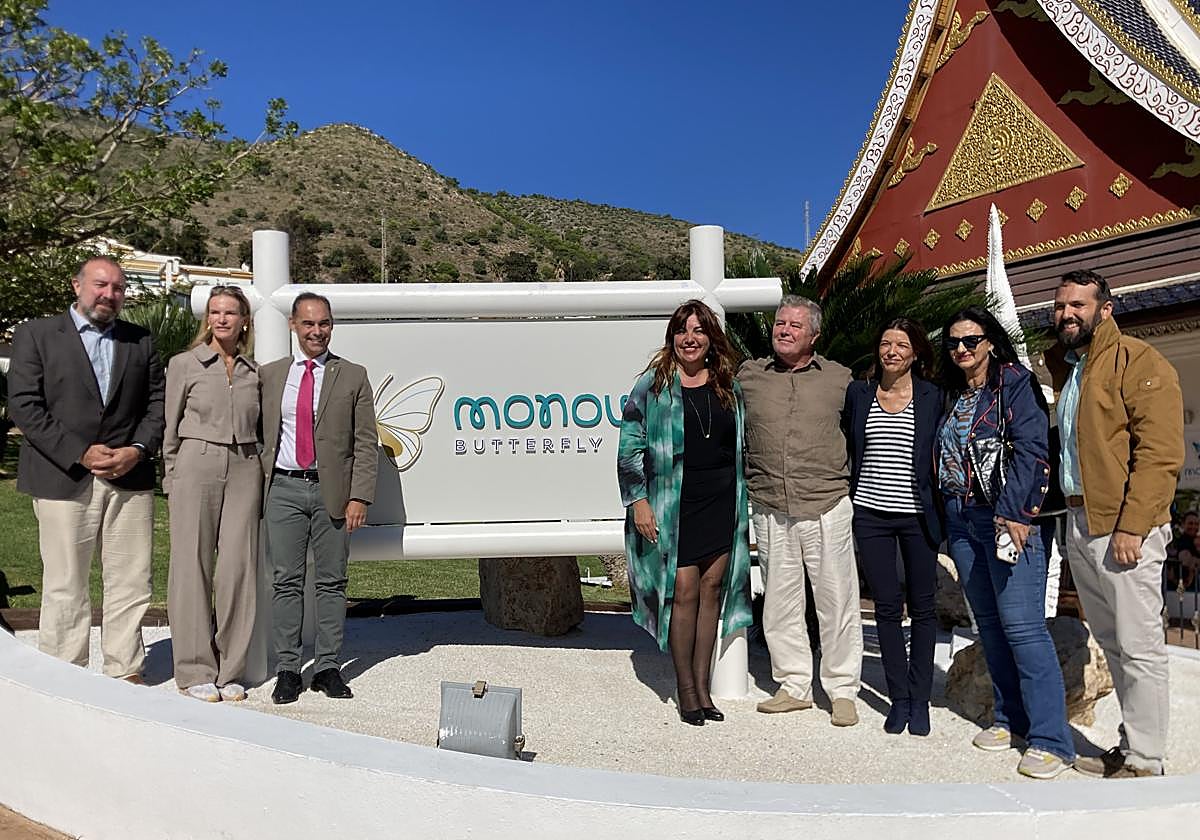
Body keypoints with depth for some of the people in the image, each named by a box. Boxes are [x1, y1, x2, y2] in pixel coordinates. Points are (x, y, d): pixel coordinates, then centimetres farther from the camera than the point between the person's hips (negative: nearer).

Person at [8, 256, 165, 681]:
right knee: (65, 586, 4)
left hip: (131, 479, 3)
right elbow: (24, 404, -4)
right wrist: (80, 454, -11)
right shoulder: (36, 334, 4)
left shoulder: (140, 342, 13)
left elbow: (157, 403, 10)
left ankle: (125, 672, 17)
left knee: (130, 583, 6)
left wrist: (137, 450, -7)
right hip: (63, 479, -3)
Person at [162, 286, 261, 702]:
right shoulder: (184, 364, 4)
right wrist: (171, 483, -1)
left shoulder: (254, 372, 12)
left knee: (238, 566, 1)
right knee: (192, 566, -1)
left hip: (244, 469, 3)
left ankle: (229, 671, 12)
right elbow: (170, 430, 4)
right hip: (196, 466, -2)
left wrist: (259, 475, 7)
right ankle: (195, 671, 9)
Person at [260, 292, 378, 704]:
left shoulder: (353, 376, 5)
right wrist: (258, 488, 2)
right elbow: (258, 436, 12)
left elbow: (366, 443, 2)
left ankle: (328, 668, 14)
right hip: (284, 489, 1)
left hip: (333, 491, -1)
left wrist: (359, 497, -7)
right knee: (286, 581, 3)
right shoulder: (268, 375, 10)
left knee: (331, 581, 5)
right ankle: (287, 669, 12)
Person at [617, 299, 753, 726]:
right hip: (673, 507, -4)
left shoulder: (729, 388, 11)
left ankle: (702, 685, 19)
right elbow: (629, 449, -2)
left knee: (712, 590, 8)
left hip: (721, 505, 4)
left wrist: (741, 504, 15)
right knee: (683, 592, -3)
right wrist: (638, 501, -9)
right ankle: (685, 689, 12)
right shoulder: (652, 386, -2)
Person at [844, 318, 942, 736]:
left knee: (922, 607, 5)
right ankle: (898, 698, 16)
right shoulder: (858, 392, 7)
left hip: (917, 515, -1)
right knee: (887, 606, 5)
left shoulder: (931, 397, 2)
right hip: (870, 514, 1)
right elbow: (848, 450, 14)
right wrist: (845, 502, 8)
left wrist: (941, 512, -3)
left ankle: (920, 699, 17)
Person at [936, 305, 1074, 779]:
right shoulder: (952, 396, 16)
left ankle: (1051, 740, -4)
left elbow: (1030, 450, -14)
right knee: (989, 624, 12)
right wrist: (946, 516, 10)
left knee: (1022, 626, -10)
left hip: (1007, 517, -7)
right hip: (962, 521, 7)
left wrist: (1012, 514, -21)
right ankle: (1010, 718, 23)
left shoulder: (1014, 382, -4)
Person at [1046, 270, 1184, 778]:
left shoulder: (1139, 362, -8)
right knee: (1111, 642, 15)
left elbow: (1160, 454, -15)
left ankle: (1145, 764, 6)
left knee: (1138, 648, -3)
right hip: (1079, 522, 8)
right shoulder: (1064, 367, 17)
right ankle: (1129, 748, 25)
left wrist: (1131, 526, -20)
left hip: (1124, 527, -8)